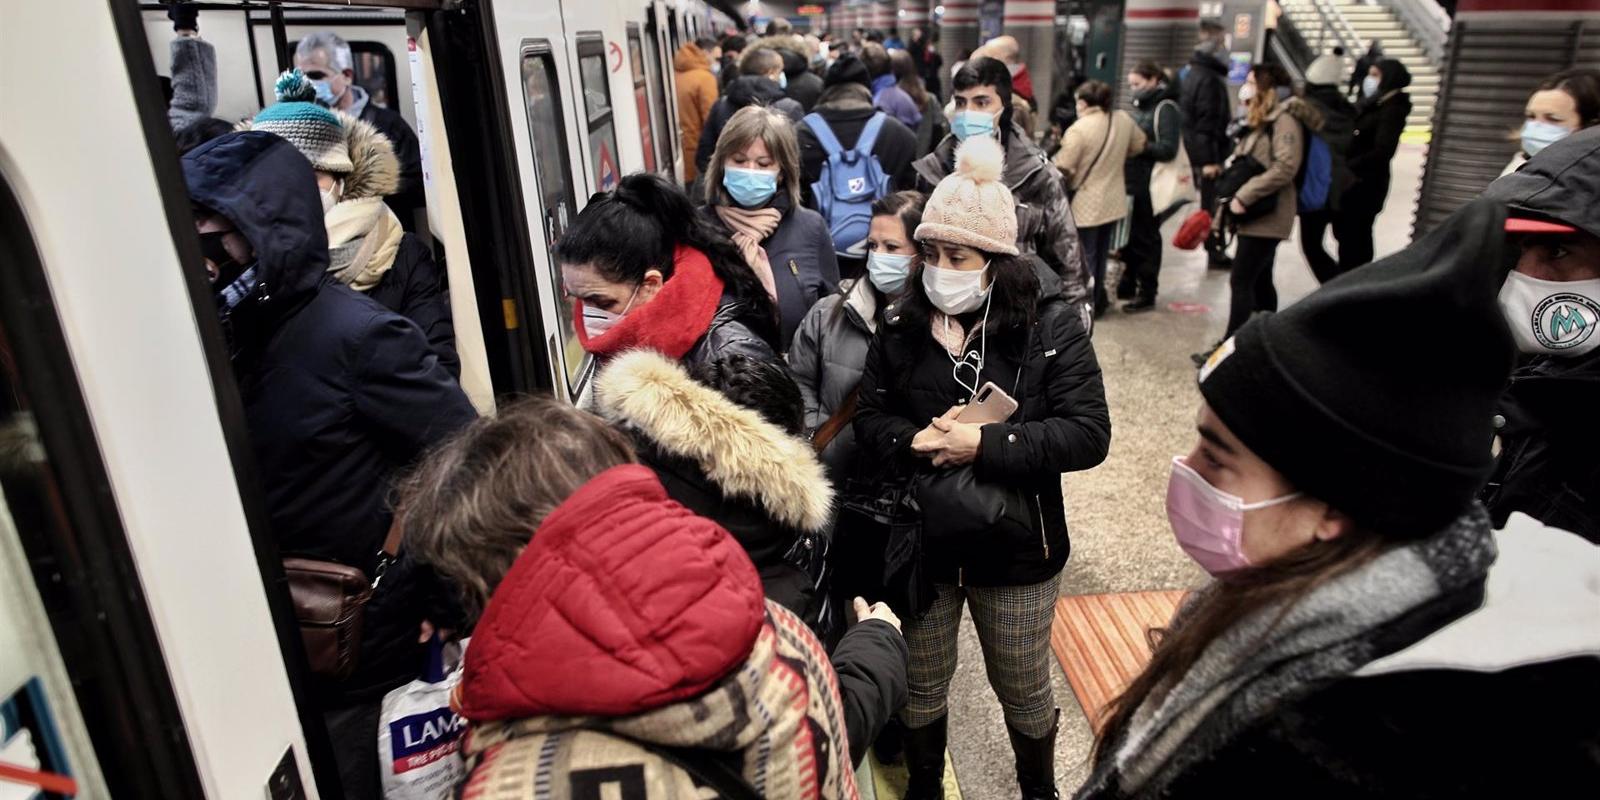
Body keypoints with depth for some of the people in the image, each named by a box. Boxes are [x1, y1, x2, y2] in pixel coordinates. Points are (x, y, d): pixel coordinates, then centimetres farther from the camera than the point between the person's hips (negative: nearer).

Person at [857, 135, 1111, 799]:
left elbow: (1088, 434, -19)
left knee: (1024, 691, 20)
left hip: (1015, 547, -2)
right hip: (918, 543, 3)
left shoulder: (1051, 324, -14)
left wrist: (985, 445, -28)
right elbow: (869, 419, -2)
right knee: (920, 687, 21)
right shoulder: (902, 324, -4)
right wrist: (915, 443, -24)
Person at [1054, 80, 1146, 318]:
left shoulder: (1079, 129, -20)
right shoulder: (1123, 119, 0)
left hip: (1086, 204, -7)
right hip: (1113, 200, 7)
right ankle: (1098, 299, 32)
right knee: (1101, 252, 20)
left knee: (1085, 257, 5)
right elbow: (1139, 145, 15)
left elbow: (1062, 168, -21)